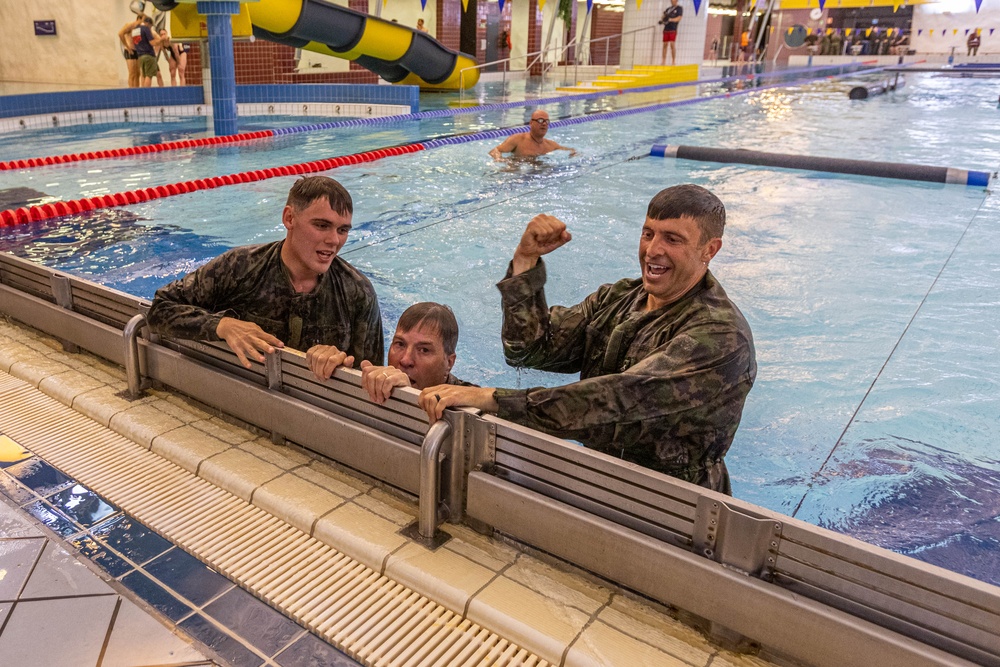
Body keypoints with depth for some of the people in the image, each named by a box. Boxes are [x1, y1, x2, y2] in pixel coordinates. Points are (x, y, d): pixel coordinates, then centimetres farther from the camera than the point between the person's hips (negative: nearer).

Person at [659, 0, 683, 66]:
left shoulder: (679, 8, 5)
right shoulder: (668, 9, 20)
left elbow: (679, 18, -6)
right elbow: (664, 17, 20)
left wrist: (670, 19, -20)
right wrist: (661, 20, -4)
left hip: (673, 29, -5)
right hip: (666, 29, 5)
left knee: (672, 44, -14)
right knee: (665, 45, 1)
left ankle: (673, 62, -11)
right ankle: (664, 62, 3)